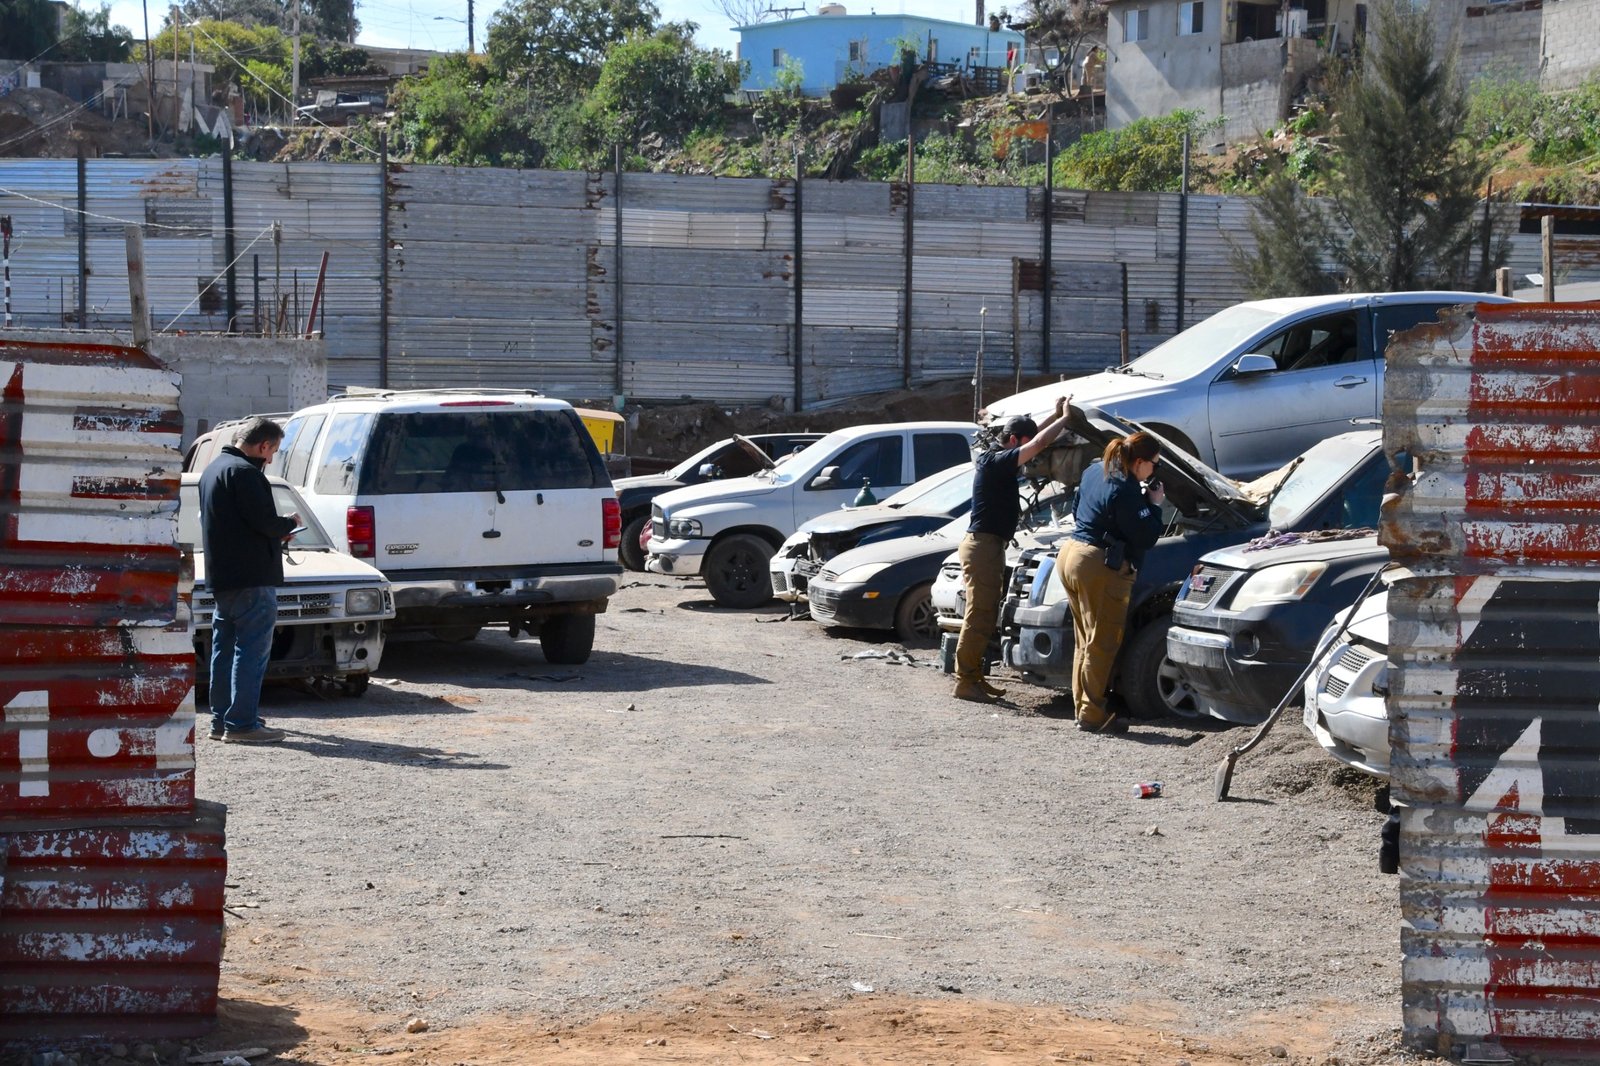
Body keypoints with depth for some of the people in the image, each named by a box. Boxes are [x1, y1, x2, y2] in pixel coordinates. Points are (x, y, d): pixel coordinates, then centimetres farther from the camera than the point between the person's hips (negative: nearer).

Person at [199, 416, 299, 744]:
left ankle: (221, 720, 18)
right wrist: (290, 523, 0)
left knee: (225, 649, 14)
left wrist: (277, 531, 17)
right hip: (251, 578, -10)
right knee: (252, 649, -8)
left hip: (221, 577, 10)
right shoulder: (244, 472, -15)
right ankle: (241, 723, -11)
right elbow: (264, 521, -21)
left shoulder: (214, 468, 18)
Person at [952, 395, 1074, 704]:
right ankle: (965, 681, -9)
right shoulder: (996, 462, -15)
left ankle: (974, 677, 18)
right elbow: (1039, 444, -21)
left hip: (989, 545, 10)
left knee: (985, 617, 14)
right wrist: (1064, 418, -9)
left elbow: (1033, 440, 30)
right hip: (982, 544, -10)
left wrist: (1057, 416, 24)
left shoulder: (994, 461, 14)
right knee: (979, 617, -10)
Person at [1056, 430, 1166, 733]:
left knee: (1085, 640, 16)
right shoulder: (1125, 491, -20)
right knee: (1102, 644, -2)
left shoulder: (1095, 471, 8)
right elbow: (1146, 536, -17)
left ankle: (1082, 706, 19)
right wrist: (1154, 504, -1)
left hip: (1071, 553, 9)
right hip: (1101, 567, -9)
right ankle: (1092, 714, -1)